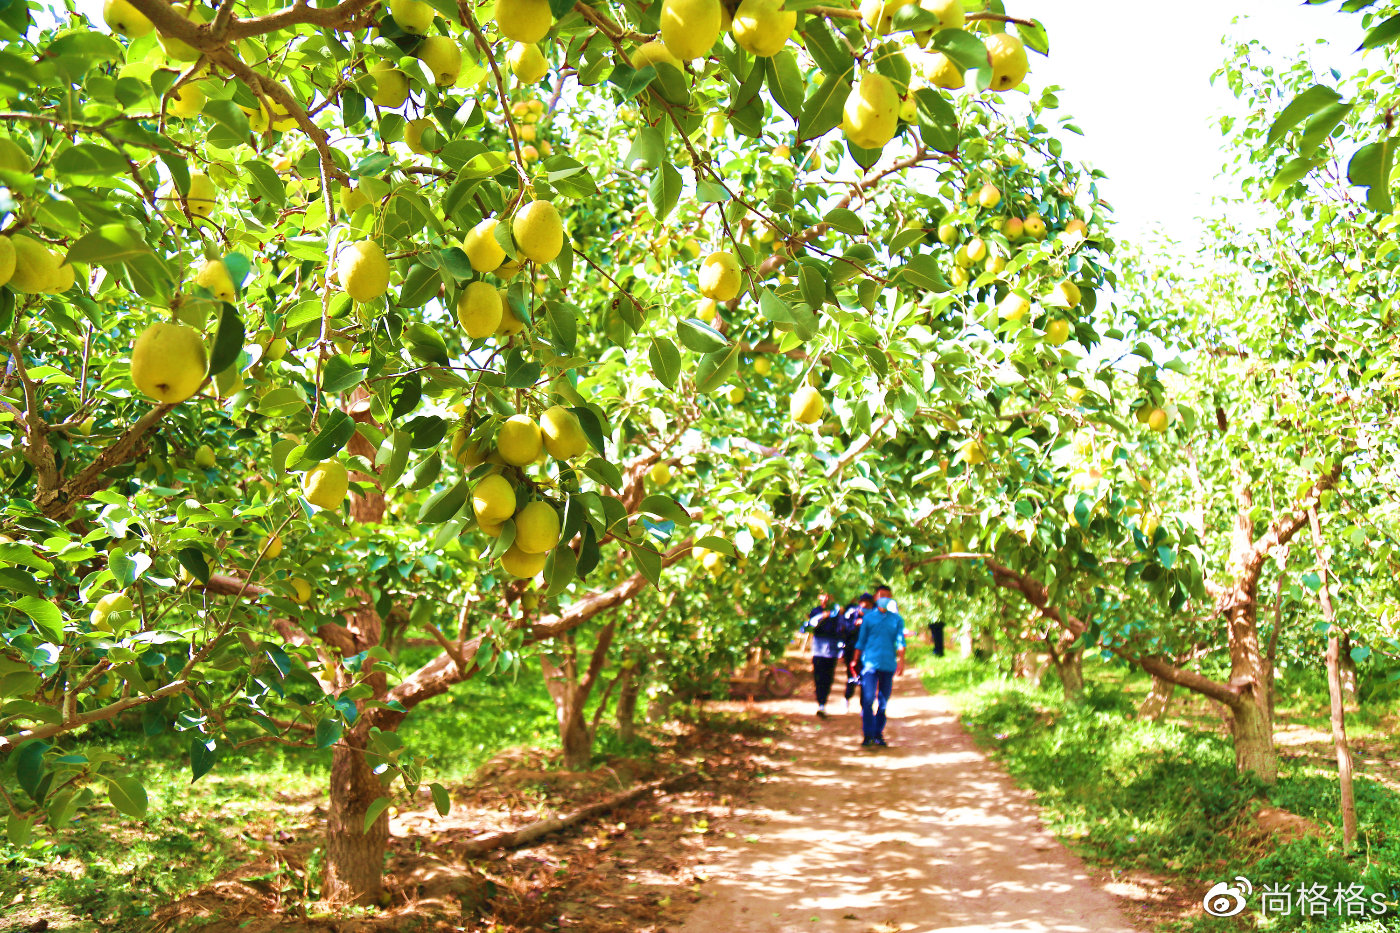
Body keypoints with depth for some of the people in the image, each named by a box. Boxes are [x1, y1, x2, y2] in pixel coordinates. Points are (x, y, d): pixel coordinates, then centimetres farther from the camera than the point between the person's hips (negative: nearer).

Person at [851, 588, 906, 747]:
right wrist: (855, 660, 10)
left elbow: (900, 641, 5)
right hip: (869, 662, -1)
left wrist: (901, 660, -7)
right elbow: (861, 640, 12)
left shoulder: (897, 619, 10)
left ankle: (878, 734, 15)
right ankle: (868, 734, -5)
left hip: (888, 664, 1)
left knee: (883, 701, 5)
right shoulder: (868, 617, 8)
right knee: (868, 699, -11)